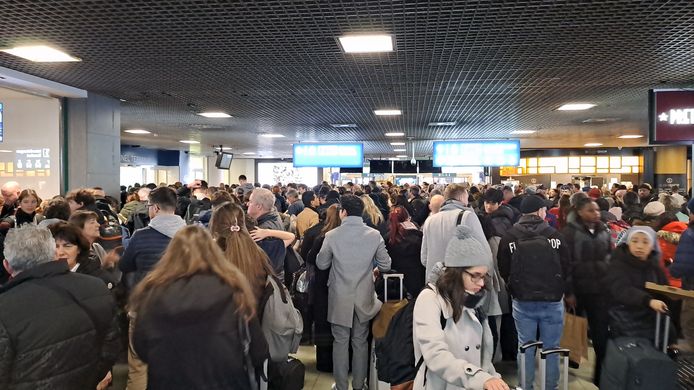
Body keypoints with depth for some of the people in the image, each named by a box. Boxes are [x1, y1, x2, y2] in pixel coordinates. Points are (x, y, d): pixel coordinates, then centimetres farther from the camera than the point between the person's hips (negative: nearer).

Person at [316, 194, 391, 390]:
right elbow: (385, 266, -2)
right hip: (364, 298, 1)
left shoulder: (332, 235, -12)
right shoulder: (375, 235, -9)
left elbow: (321, 264, -1)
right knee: (360, 341, 15)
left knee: (340, 341, 12)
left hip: (340, 299, -1)